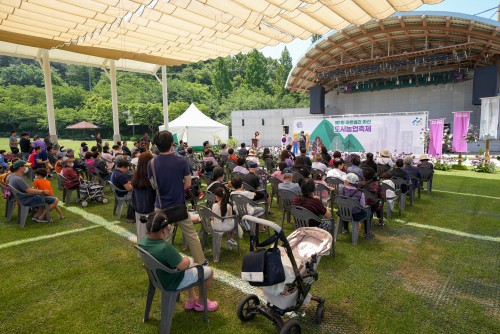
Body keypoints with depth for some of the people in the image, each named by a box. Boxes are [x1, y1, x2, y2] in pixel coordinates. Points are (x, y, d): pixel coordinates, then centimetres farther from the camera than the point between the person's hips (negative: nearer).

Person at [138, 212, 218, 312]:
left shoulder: (143, 240, -13)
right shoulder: (165, 248, -39)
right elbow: (183, 265, -27)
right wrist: (188, 260, -6)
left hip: (158, 276, 8)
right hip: (172, 282, -8)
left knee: (189, 263, 30)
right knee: (209, 271, 7)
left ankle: (191, 300, 37)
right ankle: (200, 303, 28)